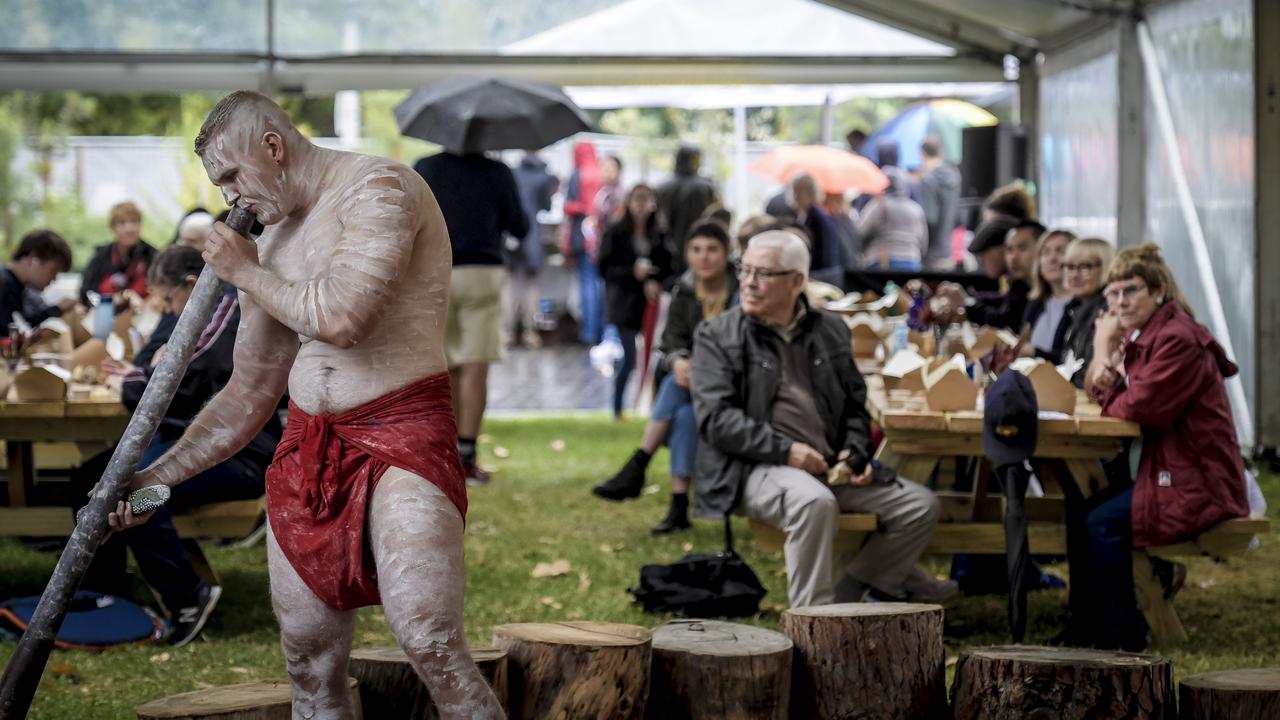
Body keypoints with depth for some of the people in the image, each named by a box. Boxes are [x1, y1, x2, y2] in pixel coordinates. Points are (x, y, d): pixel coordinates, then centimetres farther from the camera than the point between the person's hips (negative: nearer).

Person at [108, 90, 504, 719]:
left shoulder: (379, 188, -7)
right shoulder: (271, 247, 17)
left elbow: (341, 318, -23)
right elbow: (247, 394, 23)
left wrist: (245, 273, -5)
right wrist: (157, 477, 15)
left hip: (401, 434, -8)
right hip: (307, 448, 8)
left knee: (430, 644, -22)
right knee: (309, 662, 6)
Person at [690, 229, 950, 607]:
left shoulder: (831, 331, 16)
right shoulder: (716, 336, 2)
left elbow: (855, 407, 23)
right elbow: (716, 418, -8)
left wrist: (854, 451, 1)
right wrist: (784, 449, -17)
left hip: (829, 467, 6)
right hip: (752, 469, -5)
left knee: (921, 505, -7)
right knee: (814, 501, -37)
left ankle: (852, 589, 10)